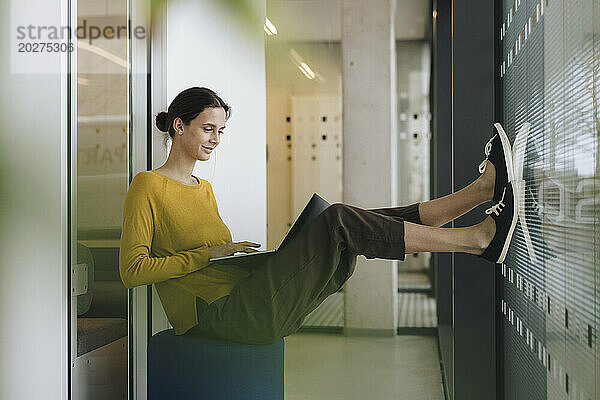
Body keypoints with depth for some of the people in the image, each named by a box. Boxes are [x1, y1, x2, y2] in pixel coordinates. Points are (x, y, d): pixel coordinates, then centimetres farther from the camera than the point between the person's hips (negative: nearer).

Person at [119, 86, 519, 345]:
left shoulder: (204, 188, 23)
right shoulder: (147, 186, -1)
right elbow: (132, 270, -10)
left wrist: (245, 252, 6)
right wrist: (209, 254, -13)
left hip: (249, 301, 8)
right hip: (217, 313, -8)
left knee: (357, 224, -7)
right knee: (339, 221, -21)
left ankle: (482, 190, -12)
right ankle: (479, 238, -19)